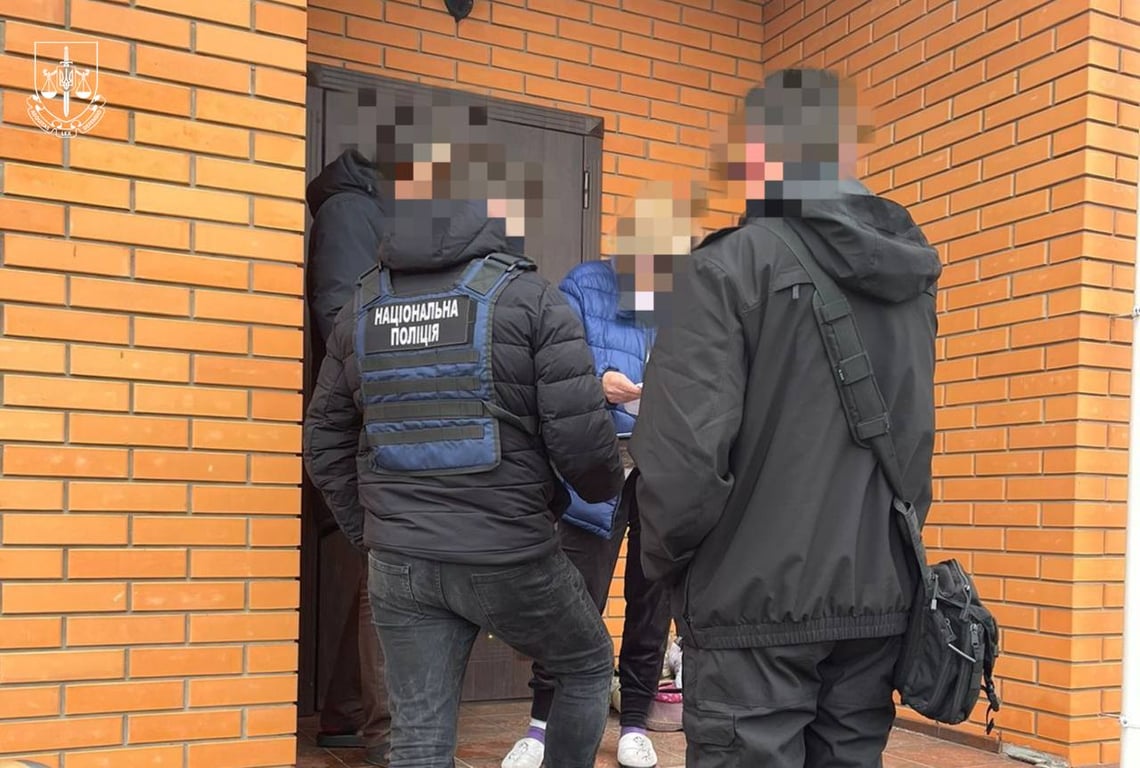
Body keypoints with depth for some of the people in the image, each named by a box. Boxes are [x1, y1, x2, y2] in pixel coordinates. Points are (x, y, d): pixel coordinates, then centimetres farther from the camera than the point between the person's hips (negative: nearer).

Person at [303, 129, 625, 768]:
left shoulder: (363, 308, 8)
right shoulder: (531, 299, -8)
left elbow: (326, 443, 11)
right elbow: (580, 435, -13)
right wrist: (606, 487, 8)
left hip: (398, 561, 5)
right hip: (509, 554, -4)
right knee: (589, 666, 23)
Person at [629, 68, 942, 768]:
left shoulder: (733, 265, -12)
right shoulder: (910, 277, 9)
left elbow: (684, 450, -19)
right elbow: (918, 443, 12)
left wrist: (666, 562, -2)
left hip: (758, 603, -6)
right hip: (879, 601, 7)